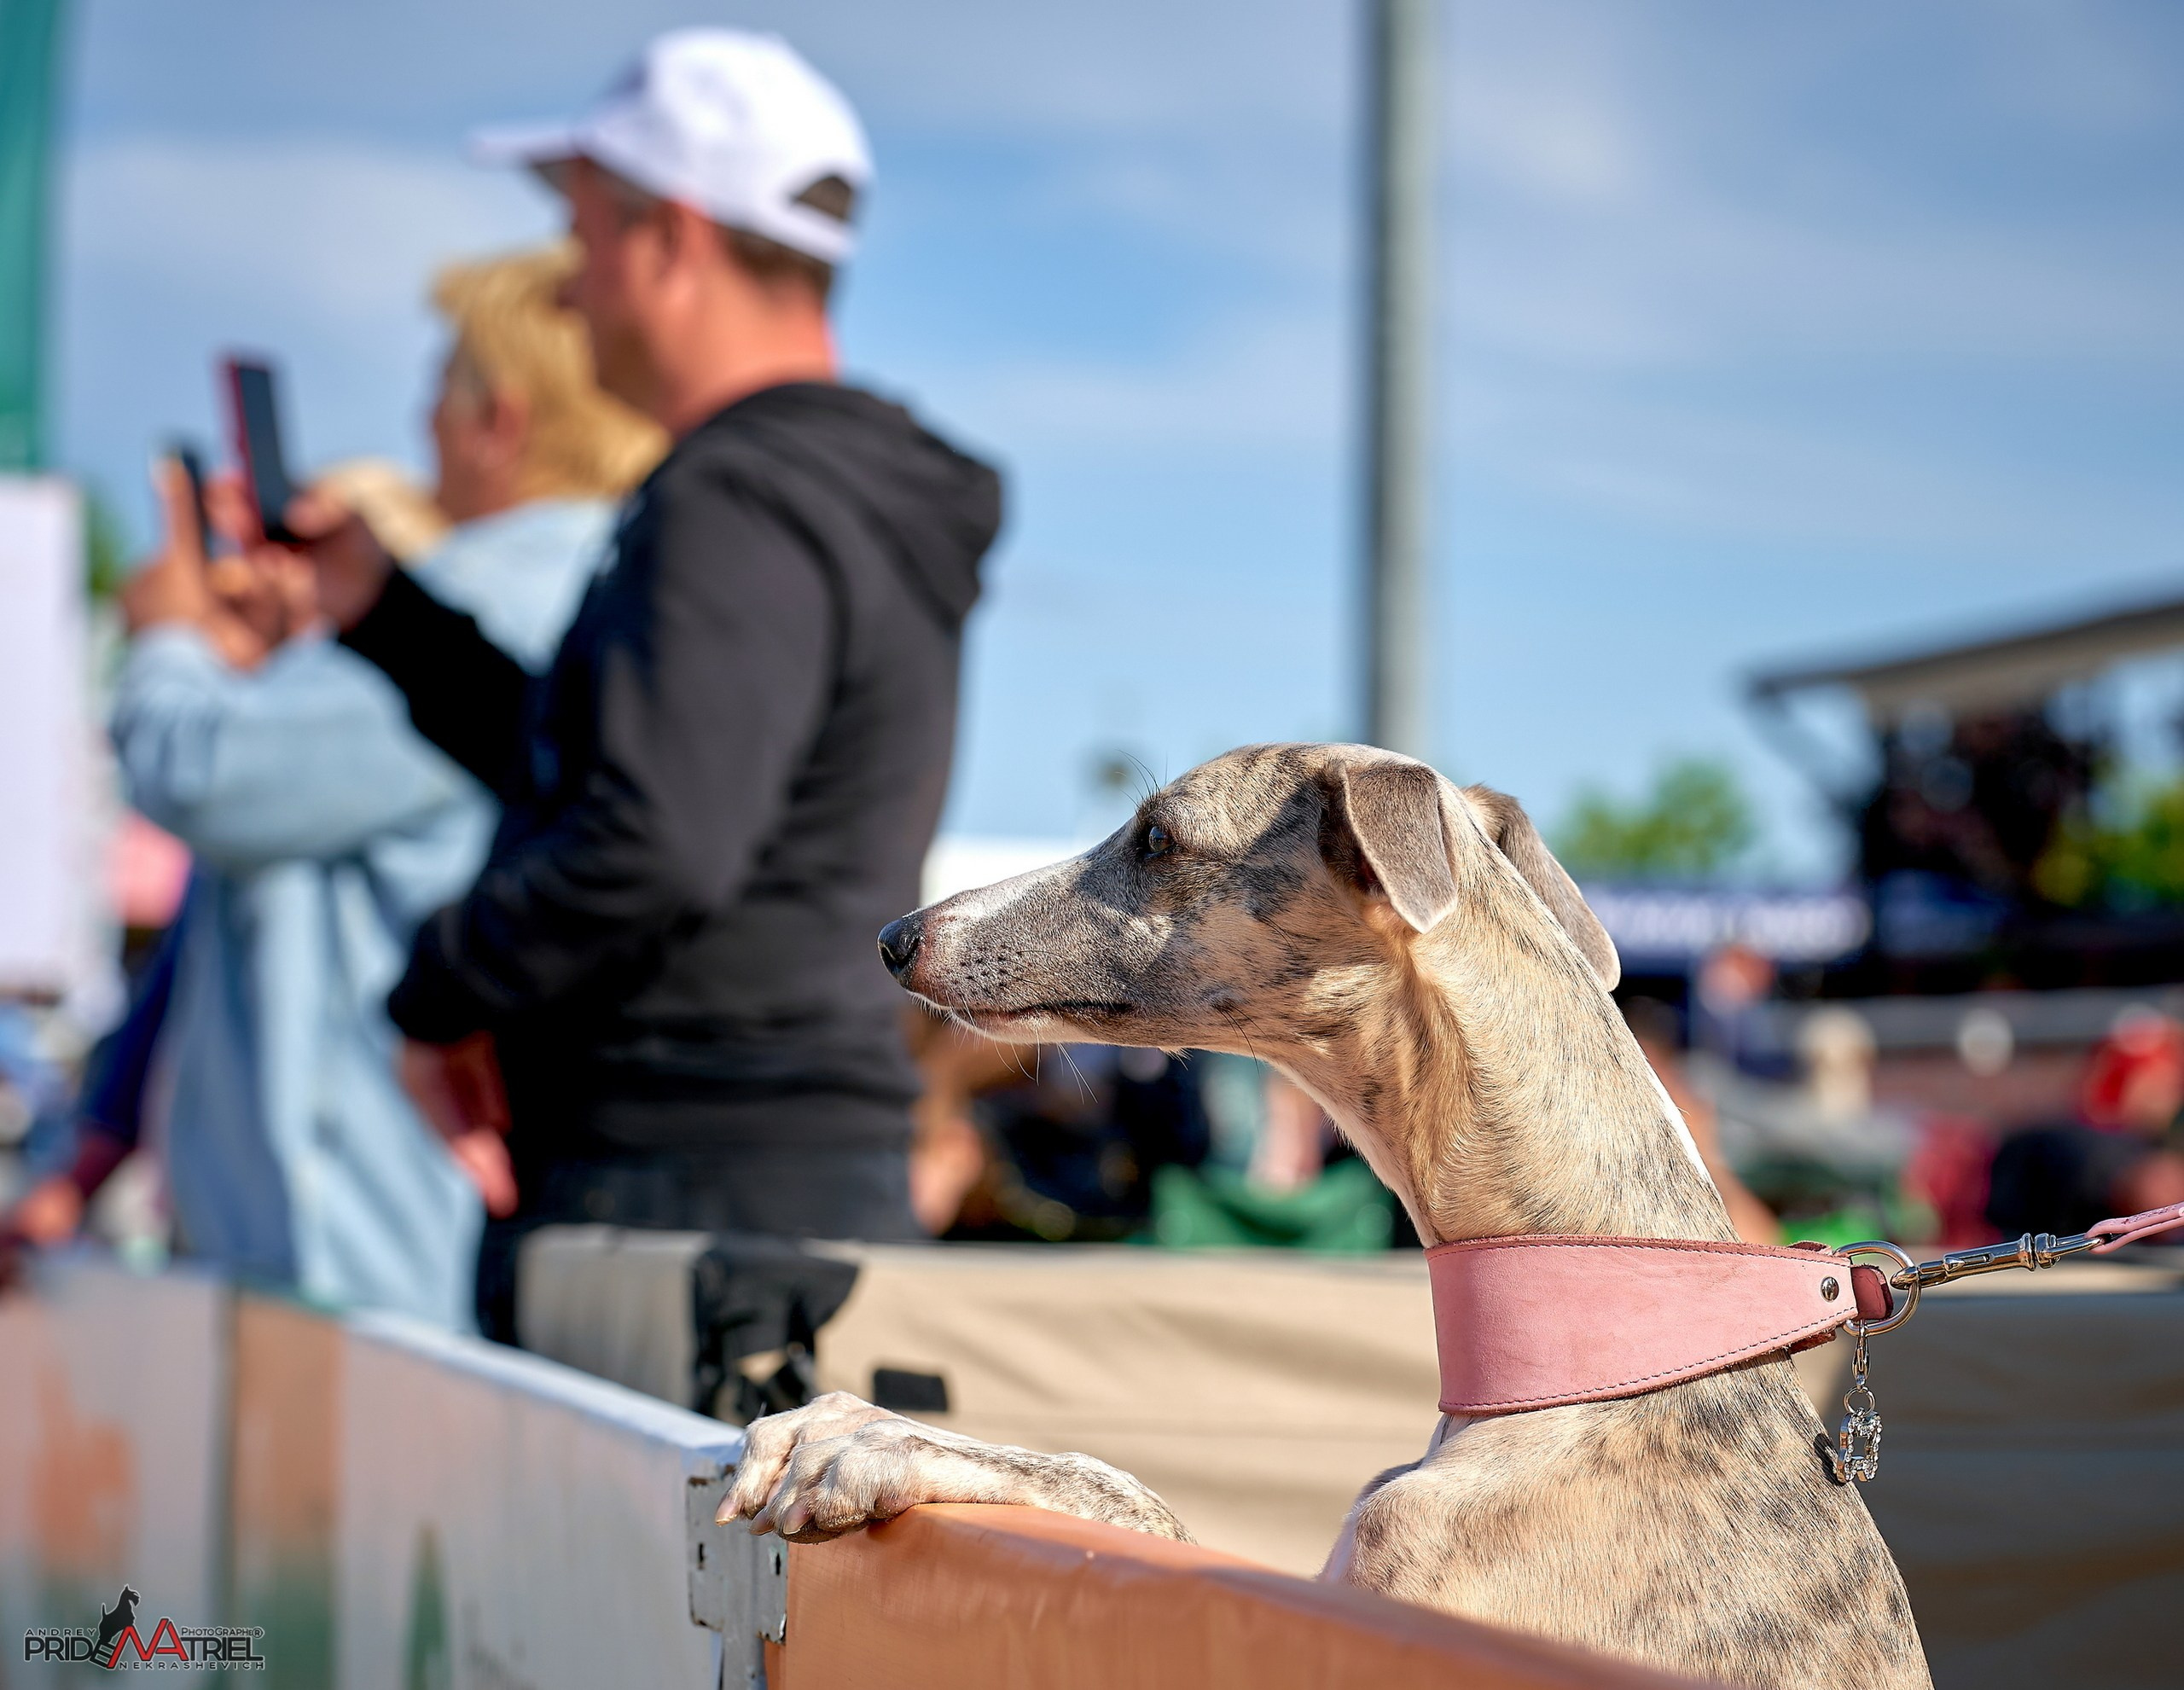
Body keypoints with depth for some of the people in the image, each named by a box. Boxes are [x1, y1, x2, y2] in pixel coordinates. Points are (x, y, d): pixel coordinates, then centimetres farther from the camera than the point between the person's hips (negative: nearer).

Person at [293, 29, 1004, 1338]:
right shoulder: (838, 495, 19)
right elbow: (587, 769, 29)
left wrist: (443, 988, -13)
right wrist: (385, 609, 26)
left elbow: (654, 844, -27)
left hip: (701, 1189, -10)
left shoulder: (738, 510, -14)